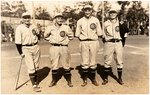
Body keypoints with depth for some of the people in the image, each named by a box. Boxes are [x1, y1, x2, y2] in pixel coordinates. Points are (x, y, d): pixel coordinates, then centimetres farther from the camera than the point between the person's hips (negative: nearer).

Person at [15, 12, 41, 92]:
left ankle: (35, 81, 31)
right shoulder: (19, 28, -9)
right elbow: (18, 42, -10)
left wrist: (36, 33, -3)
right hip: (26, 49, -5)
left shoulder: (33, 27, 5)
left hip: (36, 47, 5)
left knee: (36, 66, 14)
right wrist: (21, 52, -10)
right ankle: (34, 85, 4)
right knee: (31, 67, -5)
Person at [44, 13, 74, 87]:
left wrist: (66, 41, 5)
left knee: (66, 65, 5)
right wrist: (51, 40, 6)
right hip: (54, 48, 1)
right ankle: (54, 80, 23)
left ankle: (69, 81, 17)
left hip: (64, 47, -1)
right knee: (54, 65, 8)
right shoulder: (50, 28, 2)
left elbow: (71, 36, 13)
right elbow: (46, 36, 16)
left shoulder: (66, 27, 0)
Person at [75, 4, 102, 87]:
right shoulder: (80, 21, 4)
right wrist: (83, 40, 0)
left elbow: (99, 33, 4)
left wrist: (92, 38, 1)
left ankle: (93, 79, 19)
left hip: (94, 42, 0)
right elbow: (77, 34, 5)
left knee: (93, 62, 6)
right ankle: (85, 80, 15)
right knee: (85, 62, 3)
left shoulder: (96, 20, 3)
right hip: (84, 43, 0)